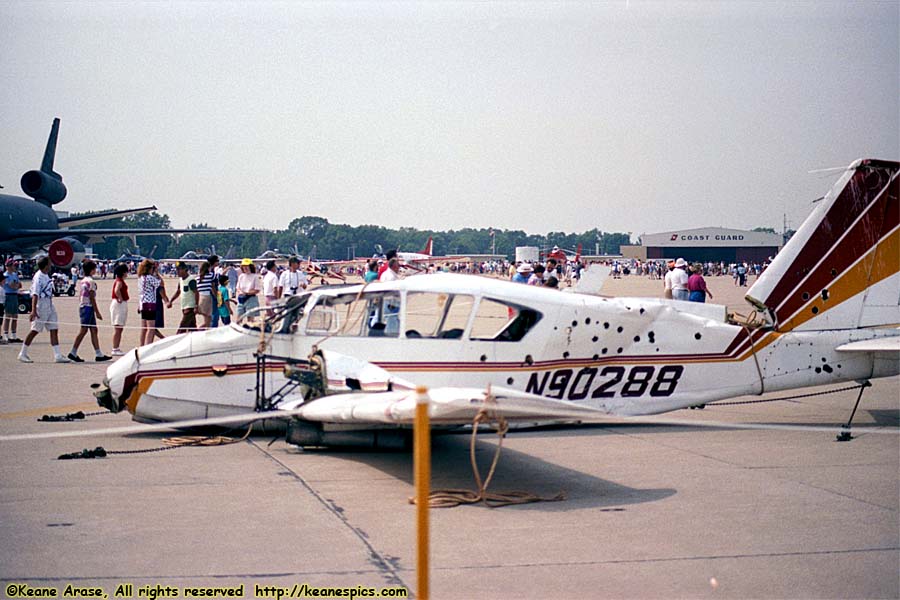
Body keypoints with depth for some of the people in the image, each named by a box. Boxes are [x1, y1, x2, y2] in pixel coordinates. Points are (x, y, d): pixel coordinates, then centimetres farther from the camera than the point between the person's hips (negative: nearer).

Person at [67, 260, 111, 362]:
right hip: (88, 308, -9)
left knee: (94, 330, 8)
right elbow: (92, 298, -16)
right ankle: (73, 353, -5)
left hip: (82, 307, 9)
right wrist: (97, 312, -14)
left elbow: (80, 297, 17)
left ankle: (99, 354, 8)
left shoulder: (82, 281, 15)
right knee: (83, 330, -6)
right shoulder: (91, 281, -12)